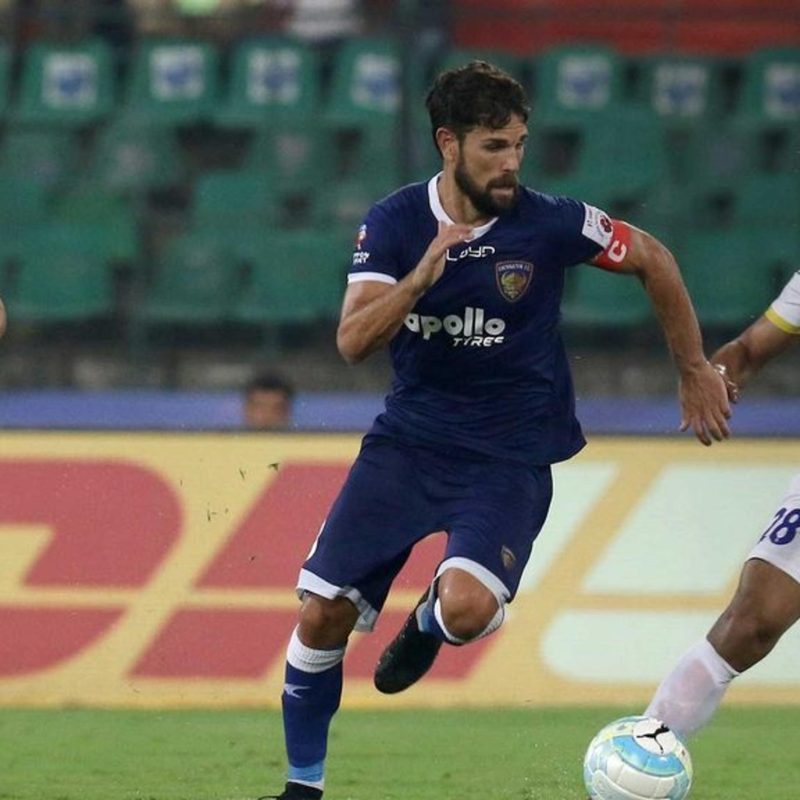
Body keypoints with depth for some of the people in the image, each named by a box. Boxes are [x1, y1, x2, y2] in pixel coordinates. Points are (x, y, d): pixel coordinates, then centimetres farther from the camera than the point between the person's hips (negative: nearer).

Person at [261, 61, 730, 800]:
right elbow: (353, 342, -17)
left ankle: (428, 623, 11)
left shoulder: (549, 224, -13)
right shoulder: (394, 224, -8)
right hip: (408, 441, 2)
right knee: (322, 615, -5)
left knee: (468, 609, -29)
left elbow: (654, 261, 4)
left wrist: (697, 371, 10)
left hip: (510, 458, -2)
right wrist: (421, 277, -33)